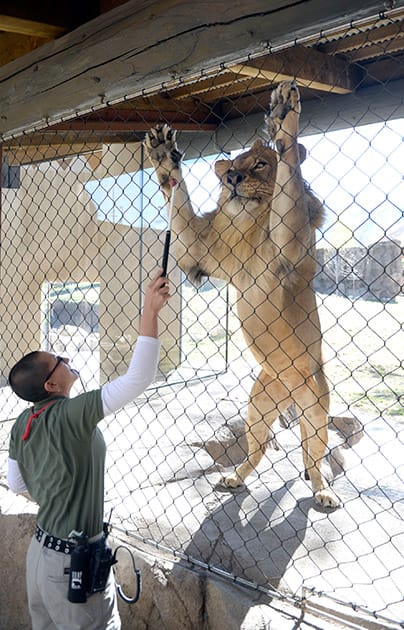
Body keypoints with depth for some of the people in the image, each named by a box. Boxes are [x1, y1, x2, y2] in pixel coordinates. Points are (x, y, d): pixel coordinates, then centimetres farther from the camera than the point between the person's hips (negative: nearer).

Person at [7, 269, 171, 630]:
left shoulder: (22, 424, -2)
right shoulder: (70, 415, -26)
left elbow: (16, 484, 10)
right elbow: (139, 378, -34)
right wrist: (151, 311, -33)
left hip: (41, 550, 8)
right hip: (74, 561, -7)